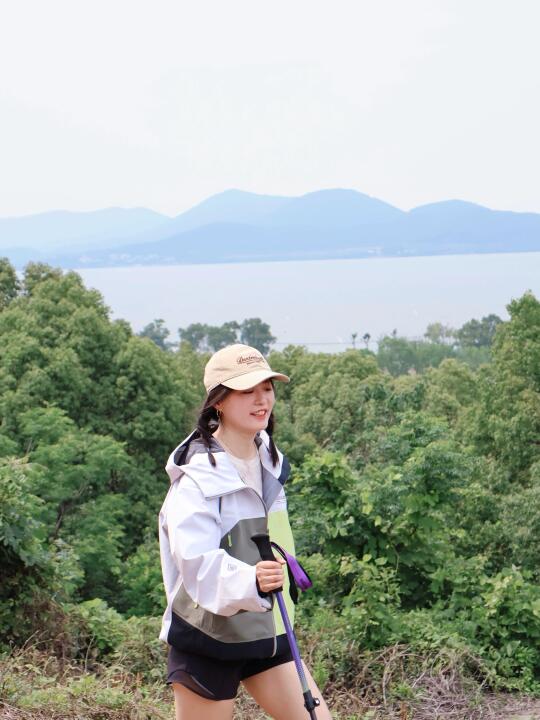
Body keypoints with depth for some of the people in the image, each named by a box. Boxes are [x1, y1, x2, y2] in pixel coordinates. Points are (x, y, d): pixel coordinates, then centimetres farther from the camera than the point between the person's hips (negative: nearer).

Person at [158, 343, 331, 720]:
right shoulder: (200, 476, -19)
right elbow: (197, 561, -32)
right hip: (209, 636, -7)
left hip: (267, 632, 7)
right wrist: (251, 581, -48)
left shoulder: (269, 459, 6)